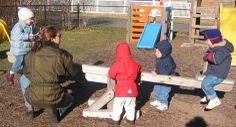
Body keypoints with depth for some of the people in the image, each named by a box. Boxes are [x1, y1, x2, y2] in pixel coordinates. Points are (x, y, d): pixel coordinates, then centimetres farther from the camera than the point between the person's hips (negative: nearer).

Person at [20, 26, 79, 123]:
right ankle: (53, 109, 4)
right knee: (71, 99, 33)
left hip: (33, 99, 2)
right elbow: (73, 73, 6)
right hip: (54, 99, -1)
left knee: (23, 78, 32)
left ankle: (30, 108, 23)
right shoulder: (63, 55, -8)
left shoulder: (30, 55, -1)